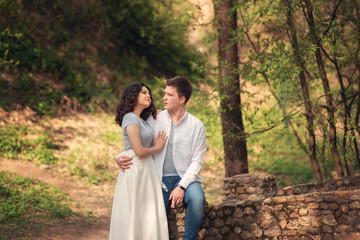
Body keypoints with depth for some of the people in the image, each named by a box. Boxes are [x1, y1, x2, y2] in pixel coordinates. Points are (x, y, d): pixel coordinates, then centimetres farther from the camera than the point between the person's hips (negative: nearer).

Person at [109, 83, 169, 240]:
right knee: (134, 214, -5)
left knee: (147, 215, 7)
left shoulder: (141, 119, 17)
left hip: (146, 170, 9)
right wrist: (157, 147, 1)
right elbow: (139, 151, -17)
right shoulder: (130, 118, -11)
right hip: (135, 170, -9)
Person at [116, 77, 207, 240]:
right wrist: (120, 158, -11)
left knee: (197, 199, -32)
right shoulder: (154, 121, 5)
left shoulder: (196, 126, 2)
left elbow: (197, 161, -1)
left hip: (185, 178, -1)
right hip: (160, 179, 1)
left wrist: (182, 186, -15)